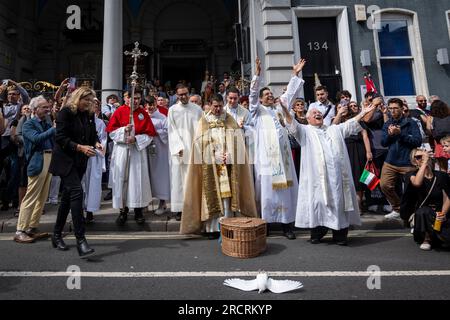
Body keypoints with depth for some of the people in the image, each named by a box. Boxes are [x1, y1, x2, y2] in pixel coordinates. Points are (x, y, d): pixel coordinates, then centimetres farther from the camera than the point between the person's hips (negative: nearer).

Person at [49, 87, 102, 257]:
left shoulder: (89, 115, 10)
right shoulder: (65, 112, -9)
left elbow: (93, 133, 16)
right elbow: (60, 138, -15)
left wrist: (96, 143, -6)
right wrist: (80, 147, -24)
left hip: (80, 162, 7)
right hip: (65, 160, -7)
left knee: (68, 196, 13)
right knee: (76, 192, -19)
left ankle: (57, 235, 27)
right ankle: (80, 240, -19)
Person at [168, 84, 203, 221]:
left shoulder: (197, 109, 7)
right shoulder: (173, 110, 4)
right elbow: (172, 131, 0)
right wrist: (179, 147, -11)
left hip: (194, 149, 1)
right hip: (179, 150, -1)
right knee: (178, 179, 2)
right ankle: (178, 209, 9)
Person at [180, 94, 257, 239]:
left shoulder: (230, 120, 8)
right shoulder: (204, 122, 6)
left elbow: (237, 141, 3)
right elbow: (200, 143, -1)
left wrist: (228, 156, -10)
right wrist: (216, 157, -10)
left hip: (228, 163, 1)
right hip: (210, 164, -1)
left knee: (227, 194, -1)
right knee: (212, 195, -1)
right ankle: (212, 227, 5)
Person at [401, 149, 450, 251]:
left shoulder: (441, 176, 6)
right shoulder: (412, 175, -2)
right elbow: (417, 183, -28)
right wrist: (424, 163, -20)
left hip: (438, 213, 2)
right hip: (420, 214, -2)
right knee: (423, 212, -38)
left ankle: (433, 236, 13)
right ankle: (426, 238, -8)